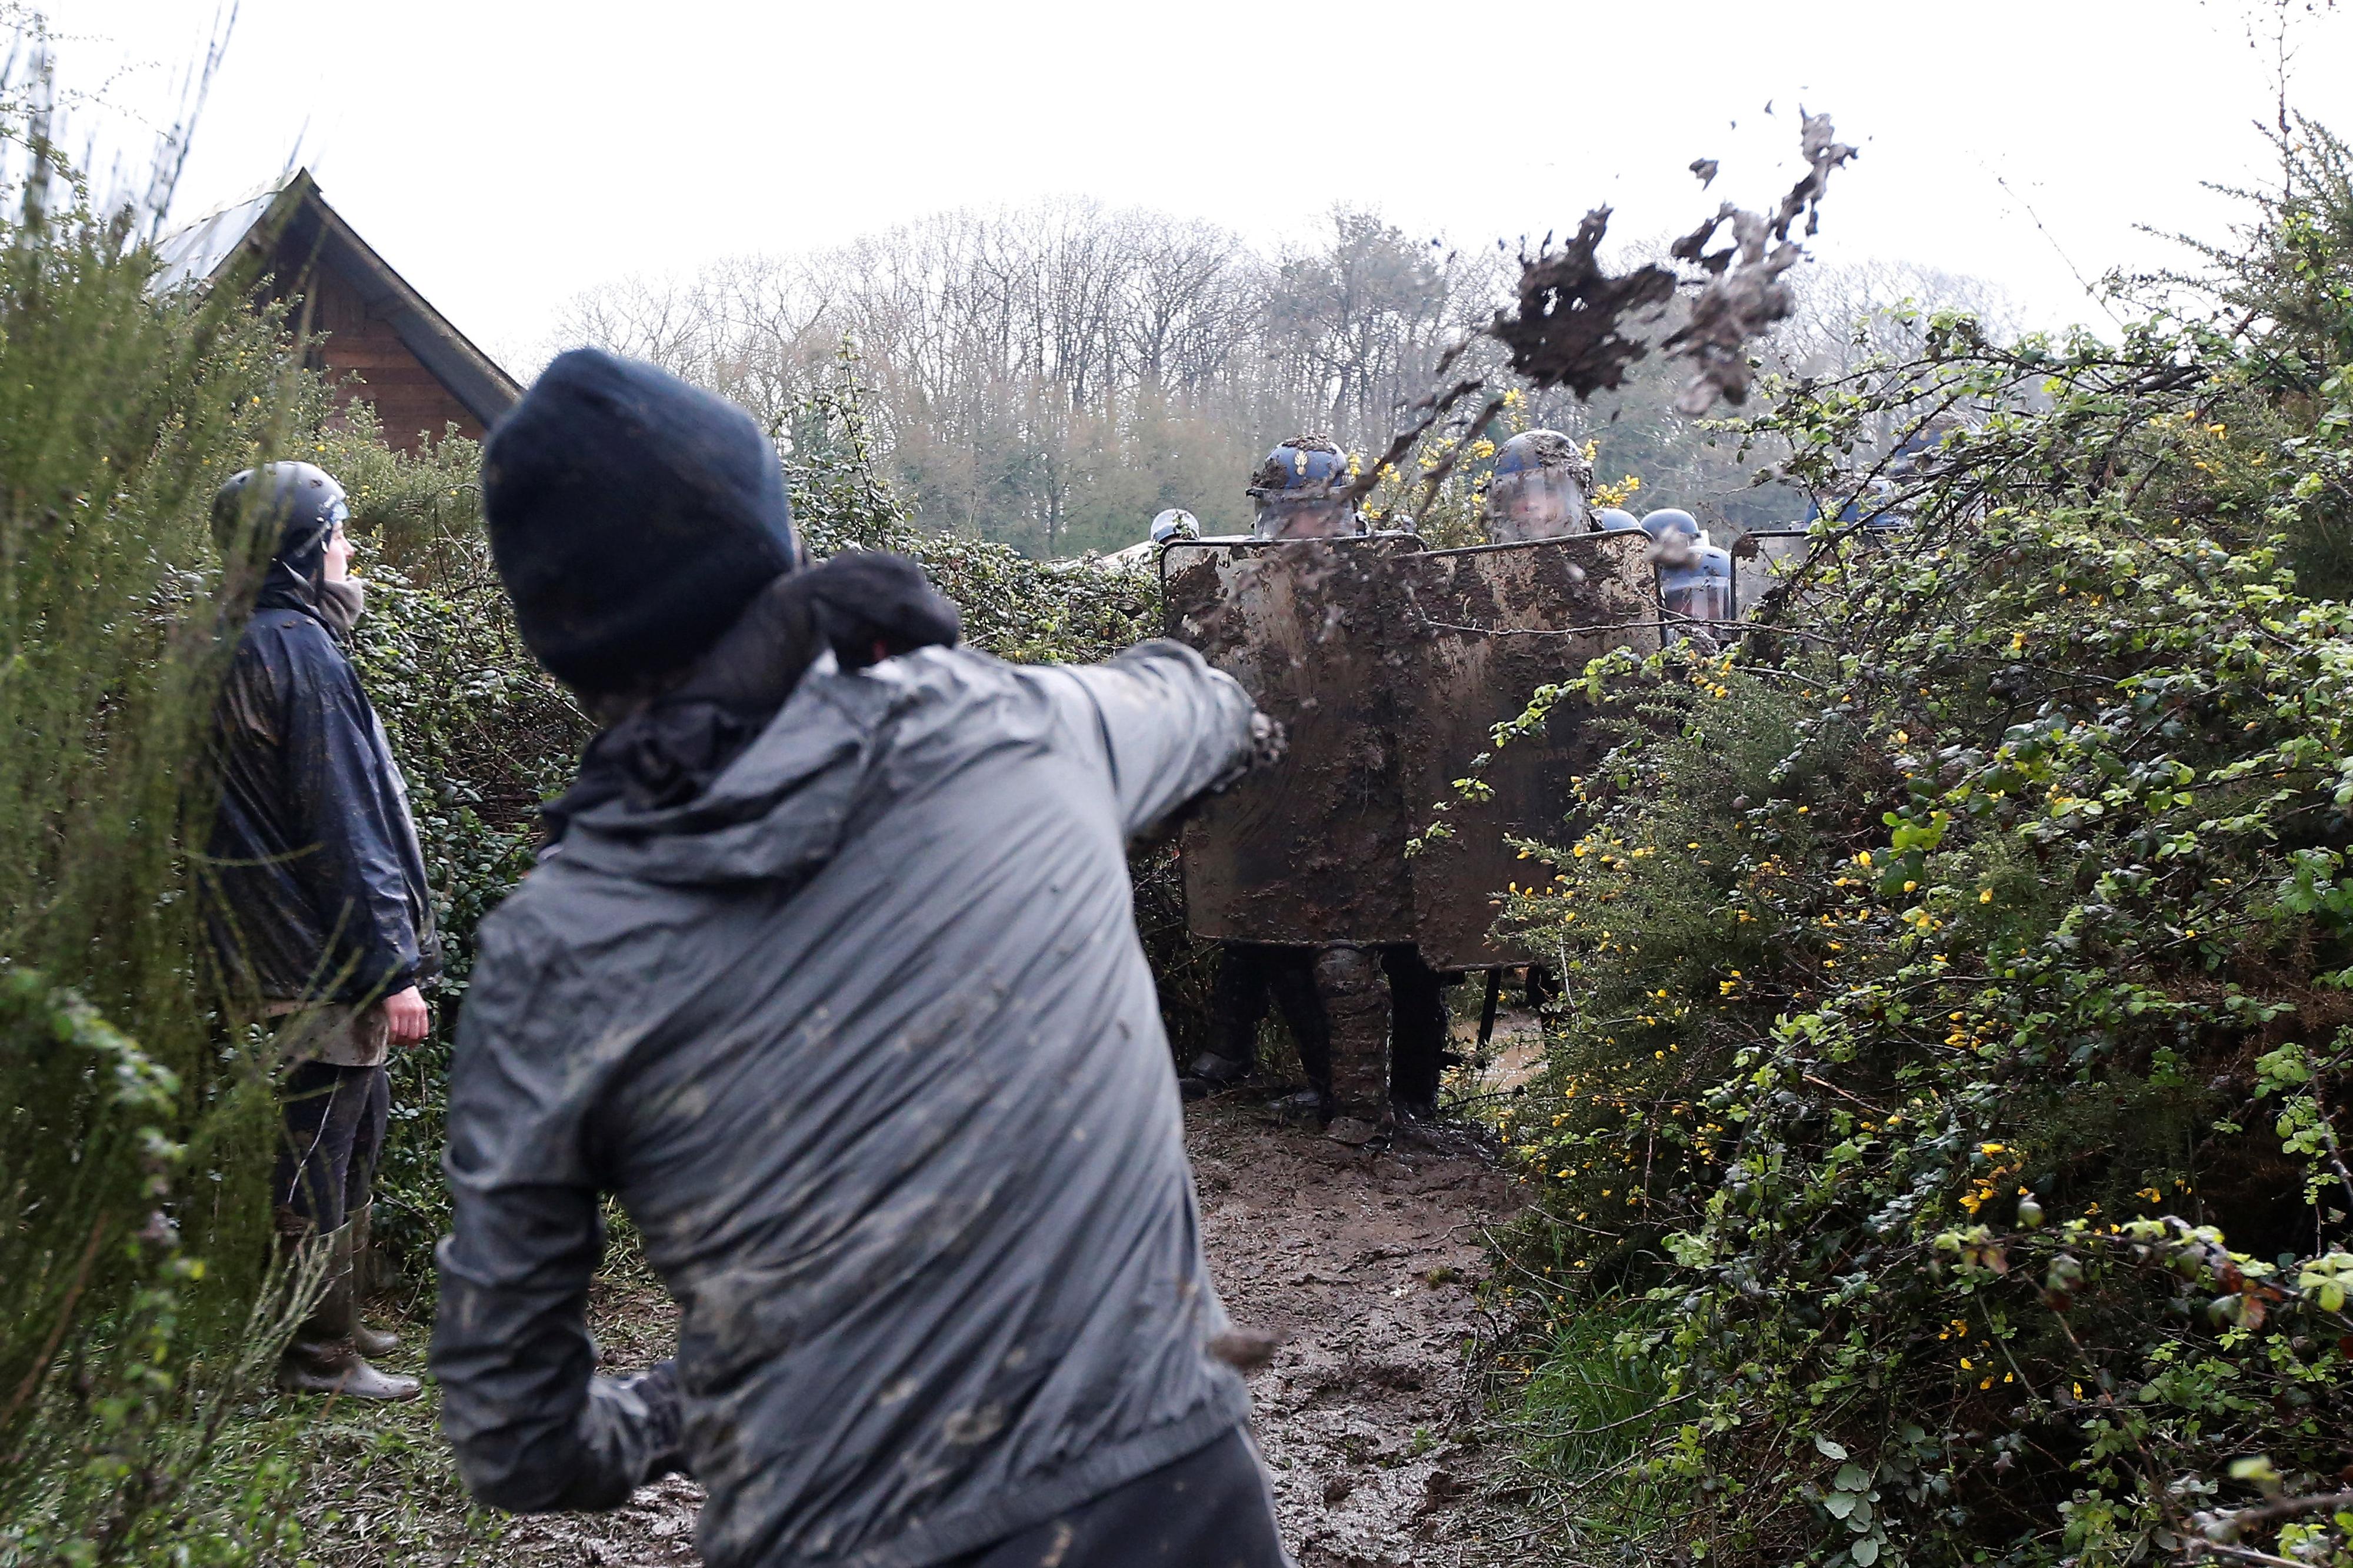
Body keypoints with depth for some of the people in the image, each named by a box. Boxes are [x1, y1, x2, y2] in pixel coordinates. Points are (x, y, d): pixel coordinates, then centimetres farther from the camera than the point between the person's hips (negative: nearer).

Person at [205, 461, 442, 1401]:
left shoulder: (235, 648, 12)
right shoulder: (301, 653, -17)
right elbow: (345, 830, -21)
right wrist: (395, 969, -18)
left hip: (277, 957, 10)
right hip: (325, 961, -10)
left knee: (352, 1133, 19)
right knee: (320, 1155, 0)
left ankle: (334, 1322, 31)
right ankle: (317, 1358, 10)